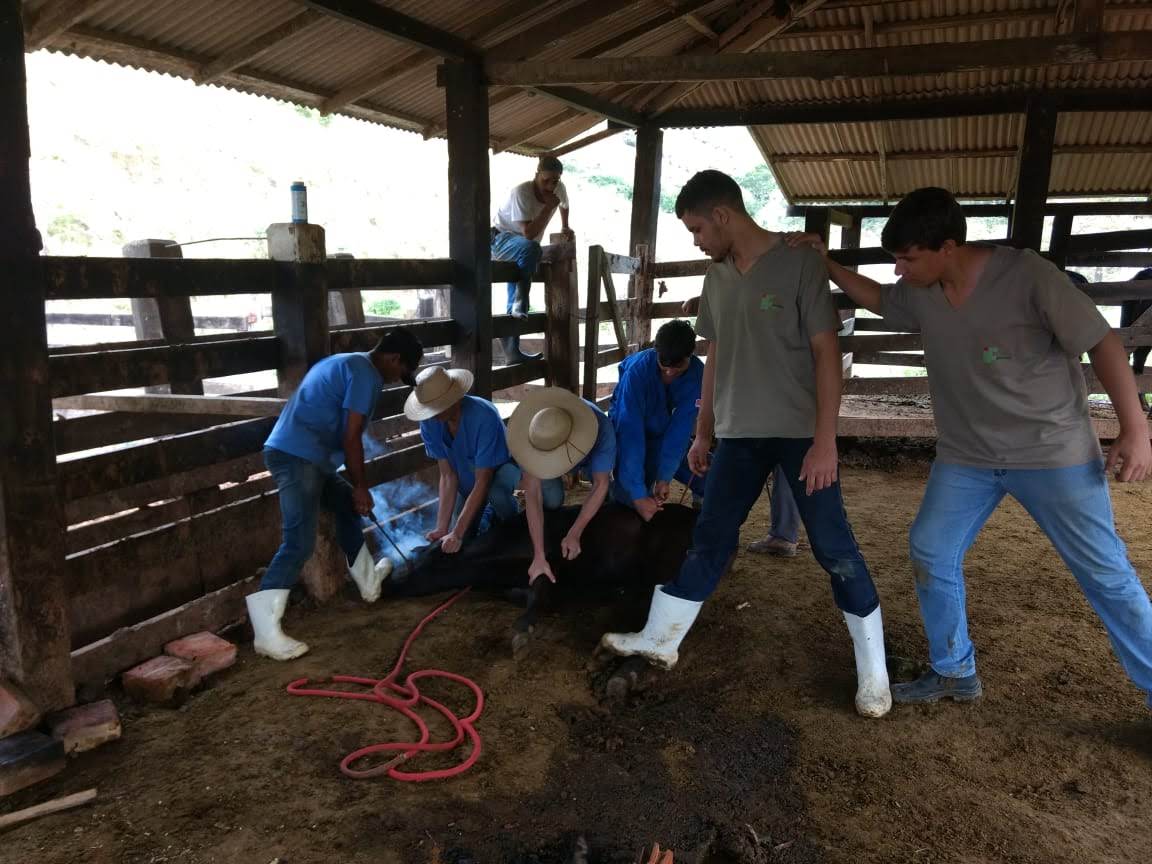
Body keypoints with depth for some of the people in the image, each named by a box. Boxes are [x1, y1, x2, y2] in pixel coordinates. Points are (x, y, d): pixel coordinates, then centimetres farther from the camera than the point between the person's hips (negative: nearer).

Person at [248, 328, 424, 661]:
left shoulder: (345, 363, 23)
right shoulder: (366, 375, -8)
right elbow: (351, 438, -13)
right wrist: (361, 487, -2)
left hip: (289, 451, 11)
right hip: (299, 456, -11)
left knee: (346, 503, 25)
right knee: (300, 542, -13)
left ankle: (368, 580, 38)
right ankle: (266, 632, -14)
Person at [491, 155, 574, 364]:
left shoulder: (559, 188, -5)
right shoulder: (521, 192, -26)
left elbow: (564, 206, 22)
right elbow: (529, 233, -33)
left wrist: (565, 228, 13)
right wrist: (548, 207, -31)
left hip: (522, 251, 6)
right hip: (501, 241, -6)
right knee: (530, 248, -40)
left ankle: (512, 352, 5)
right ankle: (520, 304, -35)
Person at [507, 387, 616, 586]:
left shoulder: (601, 427, -45)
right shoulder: (532, 430, -43)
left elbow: (601, 485, -32)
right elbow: (532, 493, -41)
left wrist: (574, 534, -34)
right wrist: (539, 556, -44)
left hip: (590, 452, 0)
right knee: (552, 500, -21)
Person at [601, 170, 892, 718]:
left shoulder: (798, 263, -10)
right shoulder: (716, 276, 8)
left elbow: (826, 352, -12)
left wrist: (825, 440, -16)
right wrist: (702, 433, 15)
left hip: (800, 433, -5)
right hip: (739, 435, 5)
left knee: (834, 547, 0)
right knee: (708, 539, 11)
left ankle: (872, 670, 15)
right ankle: (659, 640, 22)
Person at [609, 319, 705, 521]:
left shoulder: (696, 373, -20)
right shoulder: (637, 370, -31)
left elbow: (680, 428, -21)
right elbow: (630, 432, -35)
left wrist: (665, 477, -30)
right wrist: (638, 495, -39)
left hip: (664, 435, 3)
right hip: (631, 436, -3)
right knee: (631, 502, -21)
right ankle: (617, 487, 14)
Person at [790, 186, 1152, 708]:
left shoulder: (1027, 275, -19)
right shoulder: (920, 293, -3)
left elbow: (1102, 343, -13)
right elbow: (875, 298, 20)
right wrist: (826, 264, 7)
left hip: (1052, 451, -5)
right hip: (965, 456, 5)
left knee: (1105, 574, 3)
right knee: (931, 553, 3)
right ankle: (955, 674, 19)